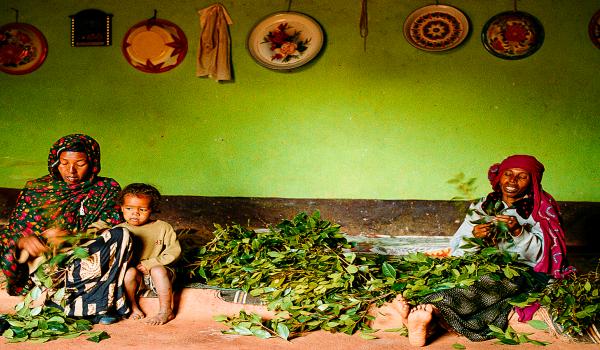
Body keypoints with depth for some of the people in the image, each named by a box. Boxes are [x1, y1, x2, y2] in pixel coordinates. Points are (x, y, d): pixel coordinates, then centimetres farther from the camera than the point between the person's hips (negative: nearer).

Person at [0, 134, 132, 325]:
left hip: (89, 261, -1)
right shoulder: (35, 190, 11)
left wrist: (72, 237, -21)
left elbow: (110, 229, -4)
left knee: (121, 235, -27)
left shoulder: (107, 189, 9)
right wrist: (23, 242, -19)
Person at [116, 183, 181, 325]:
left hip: (157, 269, -1)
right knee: (129, 272, -30)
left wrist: (149, 263, -13)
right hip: (134, 276, 1)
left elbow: (174, 251, -7)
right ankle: (134, 308, -9)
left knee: (159, 271, -32)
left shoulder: (163, 227, -2)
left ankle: (166, 311, -19)